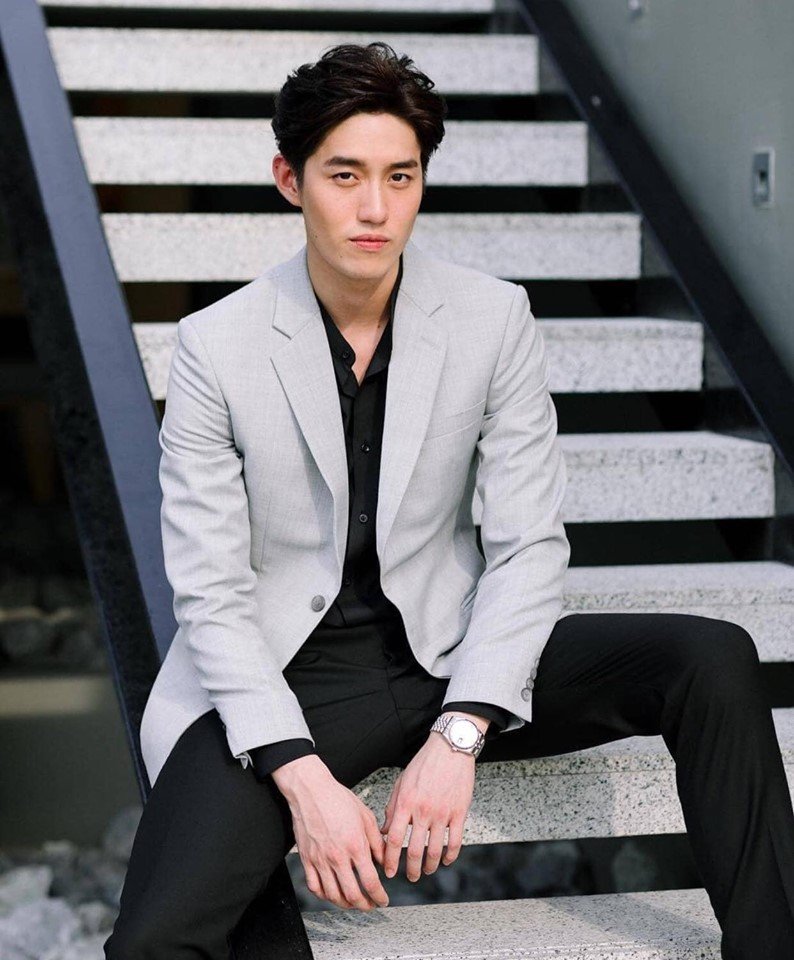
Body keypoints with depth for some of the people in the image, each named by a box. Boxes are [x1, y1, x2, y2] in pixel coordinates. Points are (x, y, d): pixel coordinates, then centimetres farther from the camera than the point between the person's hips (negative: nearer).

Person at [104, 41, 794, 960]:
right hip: (280, 681, -2)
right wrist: (303, 778, -21)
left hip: (451, 654, 3)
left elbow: (529, 548, -6)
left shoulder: (494, 319, -5)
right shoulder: (215, 348, -9)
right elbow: (211, 594, -10)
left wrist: (457, 737, -18)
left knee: (712, 660, -17)